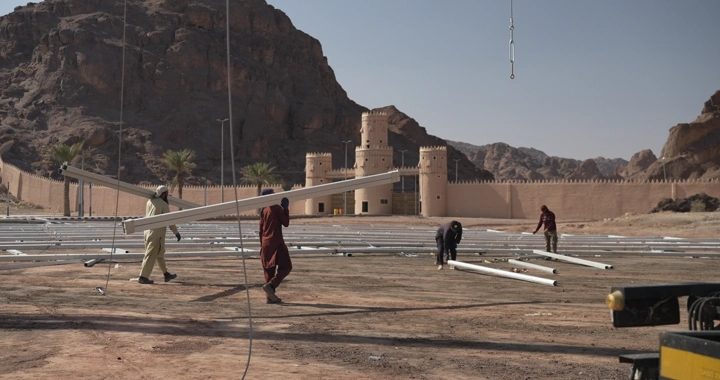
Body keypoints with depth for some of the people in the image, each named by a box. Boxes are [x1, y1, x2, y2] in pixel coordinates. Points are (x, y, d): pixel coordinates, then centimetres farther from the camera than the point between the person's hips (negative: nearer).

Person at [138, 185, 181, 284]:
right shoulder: (164, 205, -12)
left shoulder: (150, 202, 8)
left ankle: (166, 274, 26)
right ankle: (143, 277, -3)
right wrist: (176, 232, 1)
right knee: (151, 255, -4)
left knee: (160, 254, 17)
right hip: (157, 233, -8)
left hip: (148, 231, 8)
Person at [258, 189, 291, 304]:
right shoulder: (278, 208, -9)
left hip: (265, 243, 7)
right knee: (285, 267, 0)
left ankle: (270, 297, 9)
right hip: (276, 242, -7)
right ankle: (270, 285, -18)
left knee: (269, 270, 9)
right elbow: (286, 223, -5)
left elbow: (260, 229, 13)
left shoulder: (263, 210, 10)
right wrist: (286, 209, 2)